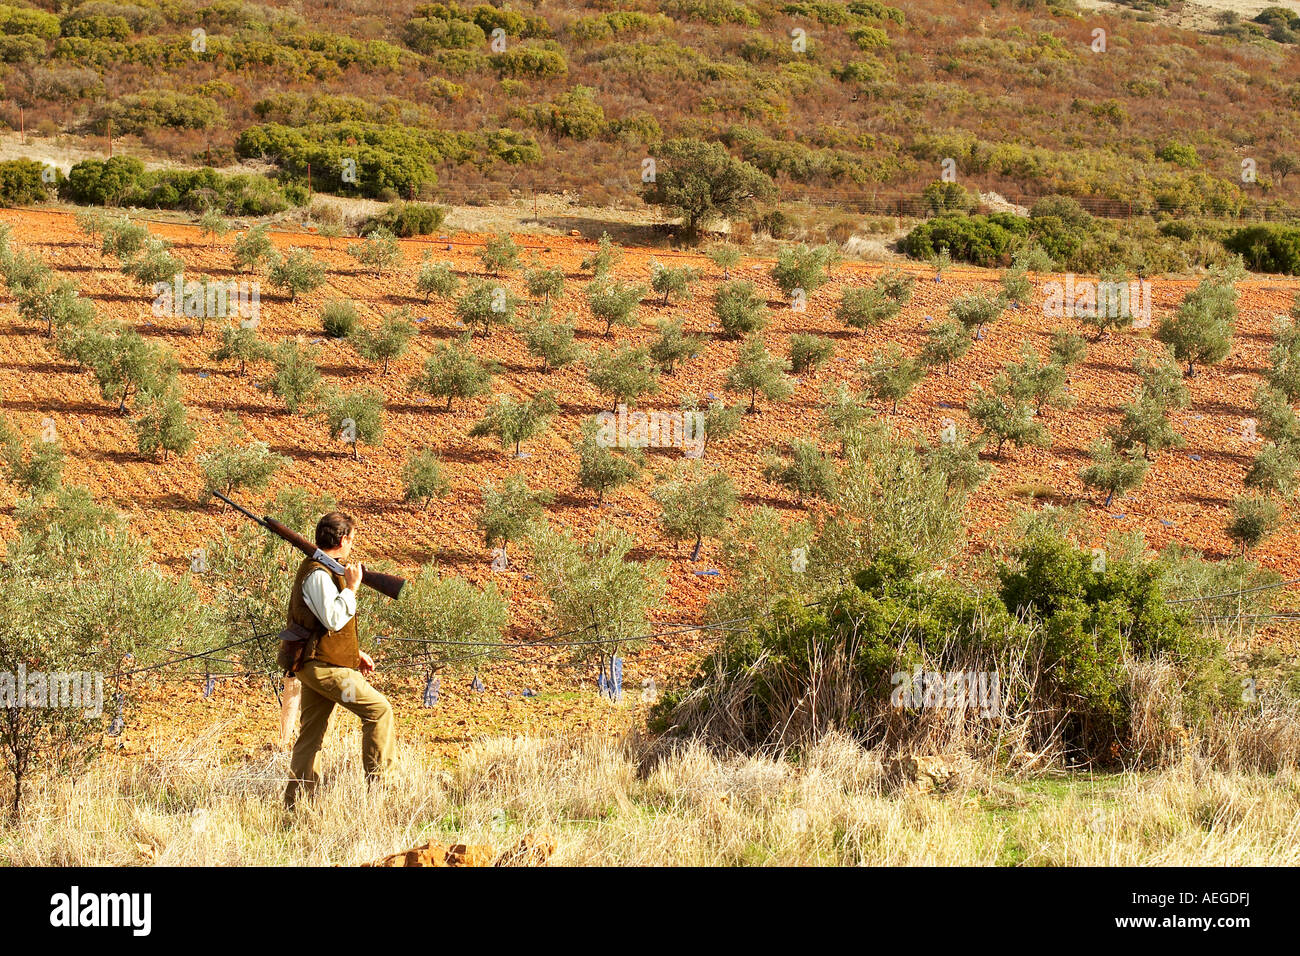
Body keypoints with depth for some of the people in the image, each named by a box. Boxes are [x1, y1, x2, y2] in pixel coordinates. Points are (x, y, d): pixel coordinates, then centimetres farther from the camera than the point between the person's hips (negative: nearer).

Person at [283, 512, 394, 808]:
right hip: (325, 667, -11)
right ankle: (376, 782, -7)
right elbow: (334, 619, -25)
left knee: (311, 736, 10)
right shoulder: (318, 574, -15)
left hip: (314, 664, 11)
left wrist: (356, 653, 23)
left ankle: (294, 804, 11)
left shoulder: (321, 570, 19)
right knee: (379, 709, -9)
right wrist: (351, 587, -16)